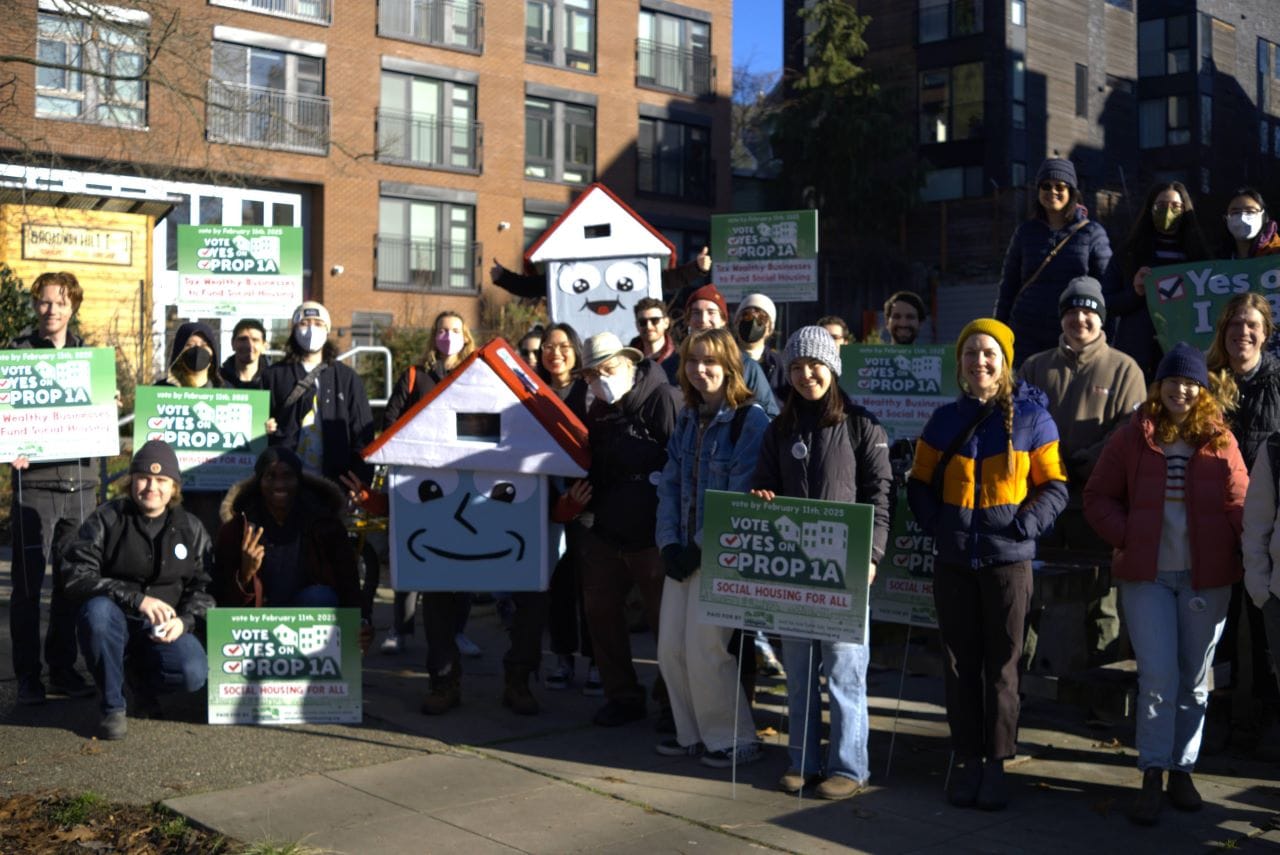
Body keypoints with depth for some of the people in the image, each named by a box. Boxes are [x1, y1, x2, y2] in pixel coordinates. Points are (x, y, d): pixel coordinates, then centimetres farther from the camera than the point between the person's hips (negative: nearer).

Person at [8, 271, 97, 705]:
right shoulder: (18, 352, 2)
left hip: (80, 480, 4)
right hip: (34, 480, -3)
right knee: (27, 582, 0)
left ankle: (63, 669, 19)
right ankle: (27, 676, 9)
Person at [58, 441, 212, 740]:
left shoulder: (190, 529, 4)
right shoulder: (106, 519, -5)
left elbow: (204, 587, 4)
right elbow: (74, 576, -16)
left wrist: (184, 621, -18)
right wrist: (137, 599, -27)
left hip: (165, 630, 1)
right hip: (114, 625, -1)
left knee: (194, 673, -29)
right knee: (98, 609, -37)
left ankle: (140, 677, 10)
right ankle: (111, 705, -16)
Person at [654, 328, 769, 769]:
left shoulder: (749, 419, -11)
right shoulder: (687, 418, 12)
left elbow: (741, 497, -16)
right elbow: (670, 483, 11)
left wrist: (702, 548, -16)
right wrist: (669, 542, -1)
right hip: (684, 551, 7)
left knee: (704, 649, -6)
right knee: (671, 648, 7)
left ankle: (733, 739, 12)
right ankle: (693, 733, 24)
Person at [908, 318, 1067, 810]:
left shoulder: (1031, 418, -1)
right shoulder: (945, 420, 7)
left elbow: (1054, 486, 2)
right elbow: (920, 483, 14)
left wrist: (1026, 525, -12)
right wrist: (934, 525, 0)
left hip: (1008, 560, -3)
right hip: (953, 561, 3)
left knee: (1003, 664, 3)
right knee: (961, 663, 8)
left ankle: (997, 763, 14)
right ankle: (969, 760, 18)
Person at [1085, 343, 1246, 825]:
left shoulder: (1220, 441, 3)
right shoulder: (1132, 437, 2)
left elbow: (1239, 504, 0)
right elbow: (1098, 496, 5)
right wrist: (1125, 537, -8)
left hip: (1207, 576, 1)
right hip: (1148, 574, -1)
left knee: (1194, 680, 10)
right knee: (1158, 677, -6)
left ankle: (1182, 771, 24)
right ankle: (1152, 777, 4)